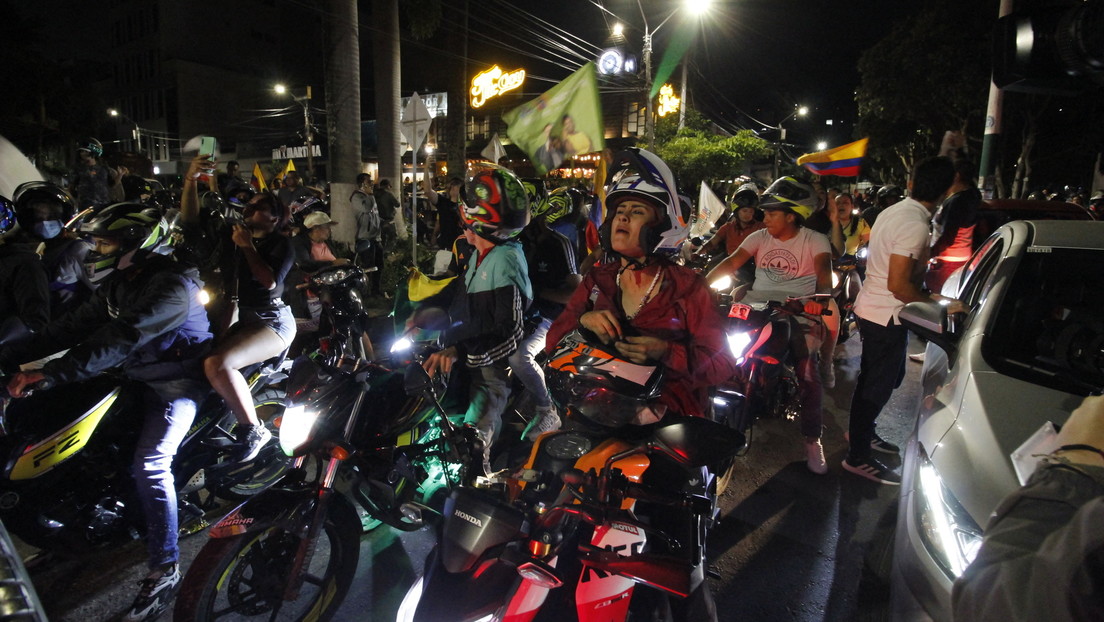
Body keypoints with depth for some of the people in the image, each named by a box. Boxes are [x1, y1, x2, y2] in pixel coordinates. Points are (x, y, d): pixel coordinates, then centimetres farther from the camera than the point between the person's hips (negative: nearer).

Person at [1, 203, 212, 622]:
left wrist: (52, 375, -37)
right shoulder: (119, 284, 9)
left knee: (150, 463, -23)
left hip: (179, 380, -10)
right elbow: (75, 326, 4)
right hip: (139, 376, 10)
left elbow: (121, 339, -33)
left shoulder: (172, 284, -23)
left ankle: (165, 571, -16)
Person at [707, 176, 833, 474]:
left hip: (798, 312, -3)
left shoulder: (814, 240, -2)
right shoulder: (760, 237, 8)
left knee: (807, 371, -14)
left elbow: (824, 268, -20)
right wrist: (701, 283, -22)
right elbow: (732, 262, -5)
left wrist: (822, 294, -43)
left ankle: (812, 440, 2)